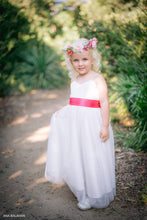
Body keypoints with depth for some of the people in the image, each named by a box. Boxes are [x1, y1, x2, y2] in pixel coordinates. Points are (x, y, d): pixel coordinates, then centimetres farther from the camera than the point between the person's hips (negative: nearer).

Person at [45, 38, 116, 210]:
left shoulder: (97, 79, -7)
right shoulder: (74, 80, 13)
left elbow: (104, 103, -11)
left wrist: (105, 126, -16)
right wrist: (63, 111, 8)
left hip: (91, 124, -6)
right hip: (75, 124, 6)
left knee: (92, 159, 2)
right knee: (76, 158, 10)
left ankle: (95, 197, 19)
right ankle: (82, 193, 29)